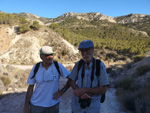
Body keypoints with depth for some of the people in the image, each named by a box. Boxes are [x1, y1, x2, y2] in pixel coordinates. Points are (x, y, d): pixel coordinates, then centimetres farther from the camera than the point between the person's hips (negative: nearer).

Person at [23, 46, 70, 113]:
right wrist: (26, 106, 1)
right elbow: (30, 87, -1)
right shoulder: (36, 68, -6)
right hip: (36, 105, 1)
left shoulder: (58, 66, -10)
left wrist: (62, 91, -12)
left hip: (53, 105, 0)